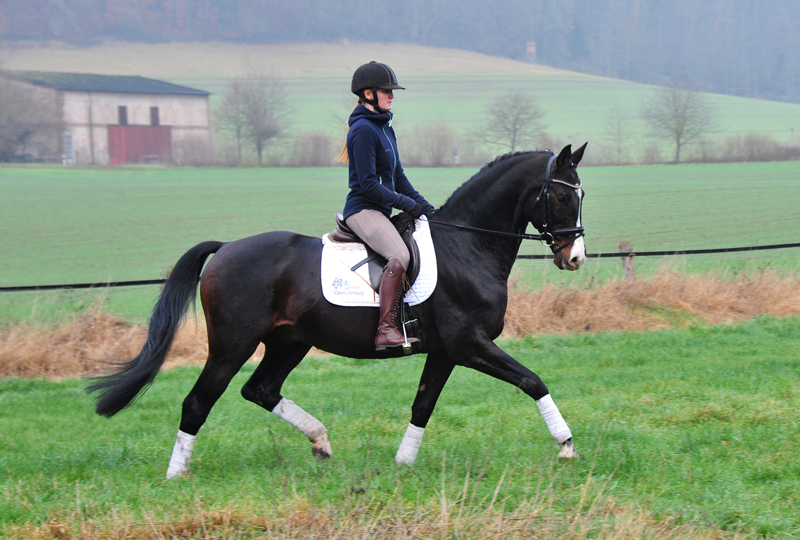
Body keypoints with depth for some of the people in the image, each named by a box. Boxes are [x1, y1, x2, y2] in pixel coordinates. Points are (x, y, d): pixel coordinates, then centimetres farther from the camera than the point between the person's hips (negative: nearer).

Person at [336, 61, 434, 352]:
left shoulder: (385, 128, 17)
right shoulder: (363, 130, -13)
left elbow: (397, 176, 22)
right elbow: (368, 183, -18)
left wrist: (423, 205, 10)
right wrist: (407, 204, -17)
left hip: (380, 211, 11)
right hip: (363, 210, -11)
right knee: (400, 256, -30)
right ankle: (386, 330, -35)